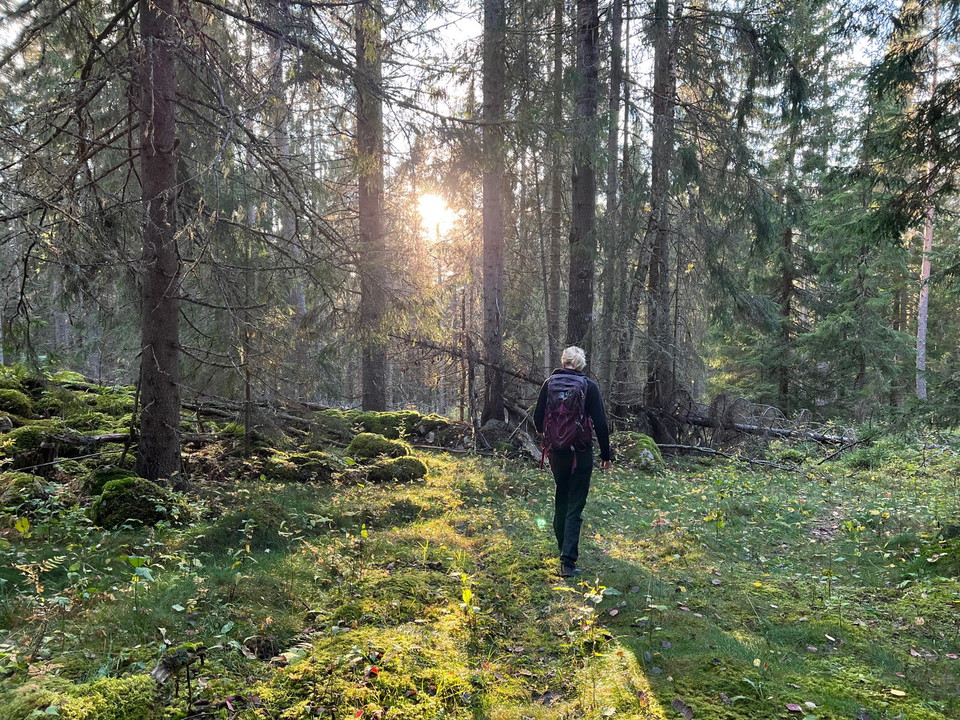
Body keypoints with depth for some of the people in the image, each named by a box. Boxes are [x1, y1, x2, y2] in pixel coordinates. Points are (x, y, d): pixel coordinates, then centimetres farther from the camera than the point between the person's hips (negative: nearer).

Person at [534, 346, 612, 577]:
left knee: (561, 499, 22)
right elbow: (600, 424, -9)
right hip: (581, 453, -3)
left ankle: (563, 547, 35)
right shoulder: (589, 386, -8)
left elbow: (538, 418, 5)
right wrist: (606, 455, 1)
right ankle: (568, 560, -8)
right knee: (575, 506, 0)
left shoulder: (550, 383, 0)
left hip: (556, 451, 3)